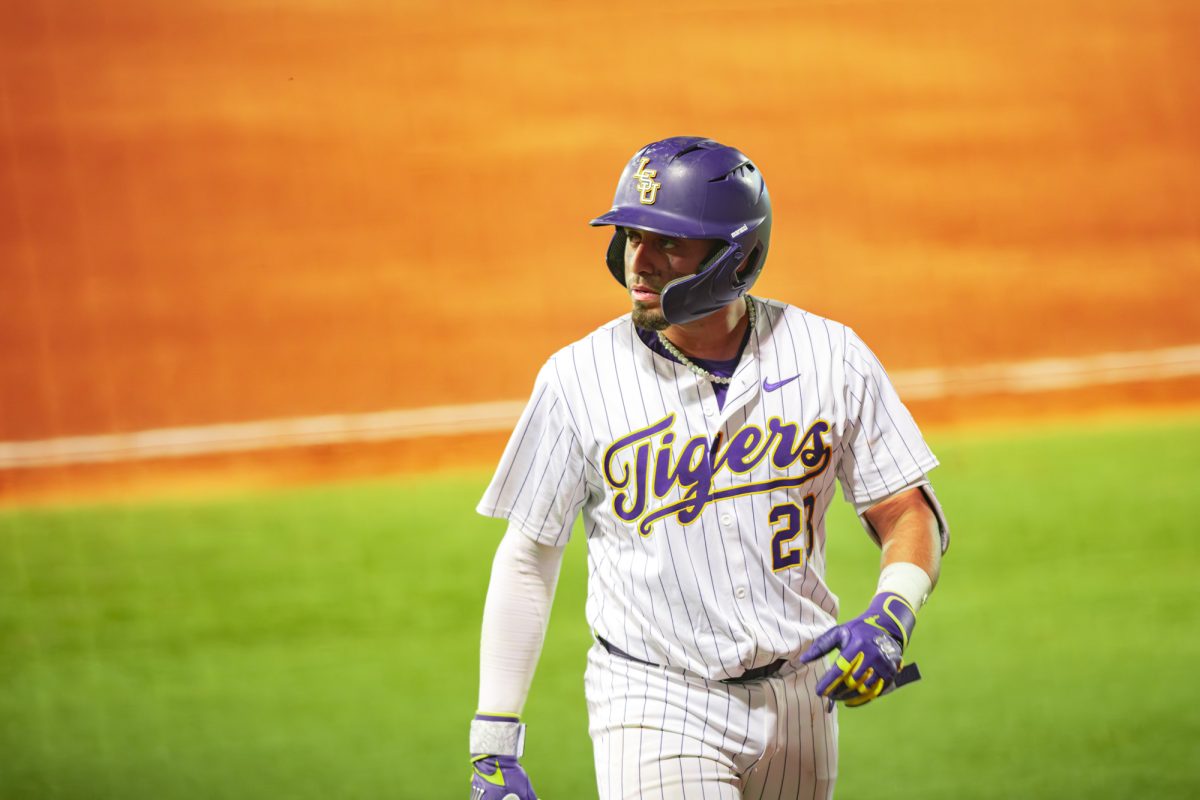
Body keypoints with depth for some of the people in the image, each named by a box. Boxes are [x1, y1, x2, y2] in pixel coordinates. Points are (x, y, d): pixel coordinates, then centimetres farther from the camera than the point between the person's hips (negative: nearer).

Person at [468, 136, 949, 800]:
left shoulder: (831, 358, -2)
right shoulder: (579, 377, -6)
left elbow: (909, 517, 3)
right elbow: (527, 558, 0)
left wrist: (888, 621, -19)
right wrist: (493, 747, -3)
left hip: (797, 693, 3)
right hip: (652, 700, -3)